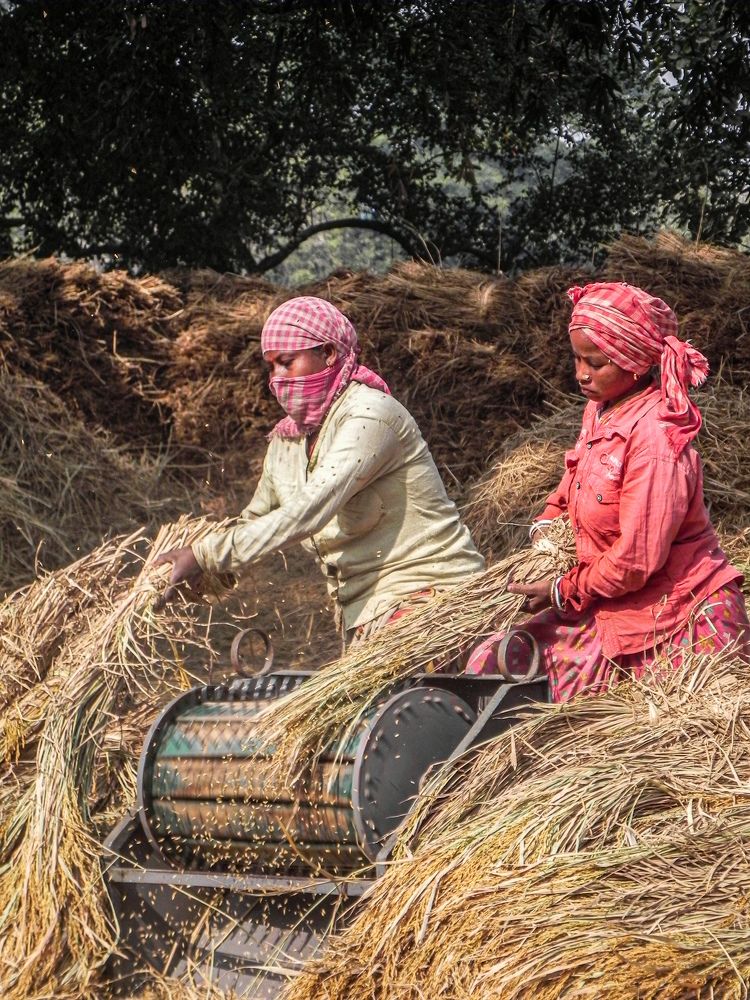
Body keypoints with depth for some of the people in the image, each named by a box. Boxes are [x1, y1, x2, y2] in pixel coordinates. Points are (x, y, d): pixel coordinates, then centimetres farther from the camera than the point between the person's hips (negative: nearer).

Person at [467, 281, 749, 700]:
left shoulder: (656, 435, -23)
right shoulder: (600, 410, 6)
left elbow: (637, 559, -22)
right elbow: (574, 485, 26)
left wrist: (565, 592, -9)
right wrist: (547, 525, 6)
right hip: (610, 610, 9)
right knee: (492, 662, -4)